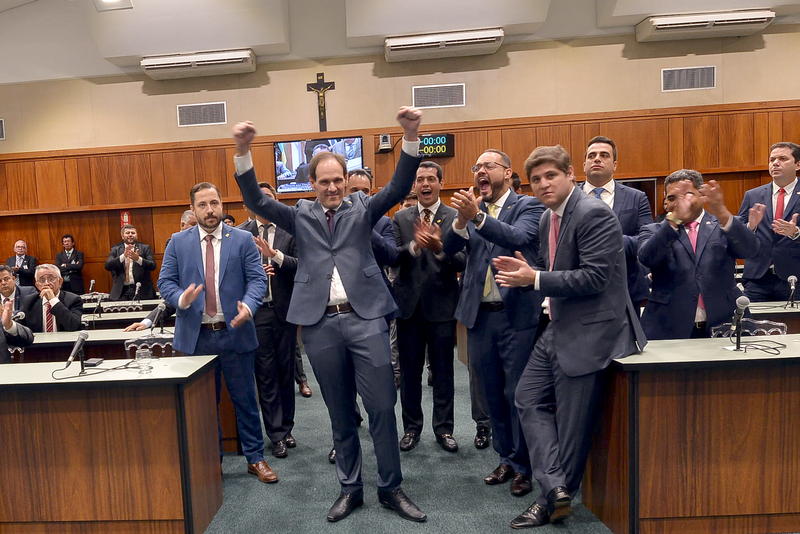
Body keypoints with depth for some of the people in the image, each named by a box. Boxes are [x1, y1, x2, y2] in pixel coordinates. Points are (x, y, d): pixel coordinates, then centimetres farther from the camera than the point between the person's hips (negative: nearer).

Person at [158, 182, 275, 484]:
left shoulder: (243, 240, 2)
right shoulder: (178, 243, 6)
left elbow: (257, 278, -4)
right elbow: (165, 282, 3)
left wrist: (248, 306, -23)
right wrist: (181, 298, -19)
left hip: (235, 333, -1)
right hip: (196, 336, 2)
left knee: (245, 399, 9)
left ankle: (255, 458, 24)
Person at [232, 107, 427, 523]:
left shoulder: (362, 208, 9)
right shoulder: (300, 215, 12)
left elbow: (398, 188, -4)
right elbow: (256, 201, 2)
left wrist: (411, 137, -19)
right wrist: (242, 152, -13)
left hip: (365, 317, -1)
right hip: (320, 324, 1)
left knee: (382, 407, 1)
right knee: (340, 414, 12)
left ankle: (391, 488, 19)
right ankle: (350, 488, 28)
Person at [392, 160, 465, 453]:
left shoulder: (455, 218, -1)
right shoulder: (400, 218, 6)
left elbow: (462, 262, -10)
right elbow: (392, 257, -5)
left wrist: (439, 248, -28)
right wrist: (414, 246, -23)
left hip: (441, 305, -2)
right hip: (409, 305, 2)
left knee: (443, 372, 9)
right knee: (409, 372, 12)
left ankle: (443, 429, 26)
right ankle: (411, 427, 29)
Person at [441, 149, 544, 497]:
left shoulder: (528, 206, -2)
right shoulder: (472, 209, 9)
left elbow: (519, 239, -22)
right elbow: (448, 247, -4)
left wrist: (477, 216, -34)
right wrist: (461, 219, -22)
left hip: (517, 315, -4)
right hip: (479, 315, 5)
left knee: (517, 393, 4)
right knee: (493, 394, 15)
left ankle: (522, 466, 23)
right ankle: (506, 458, 33)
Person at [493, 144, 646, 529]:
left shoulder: (594, 214, -16)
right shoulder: (548, 219, 11)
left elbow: (593, 278, -23)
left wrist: (534, 278, -20)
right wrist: (524, 271, 0)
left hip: (588, 331, -9)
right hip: (557, 328, 10)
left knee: (571, 420, 3)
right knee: (529, 398, 10)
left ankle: (556, 500, 22)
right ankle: (554, 488, 16)